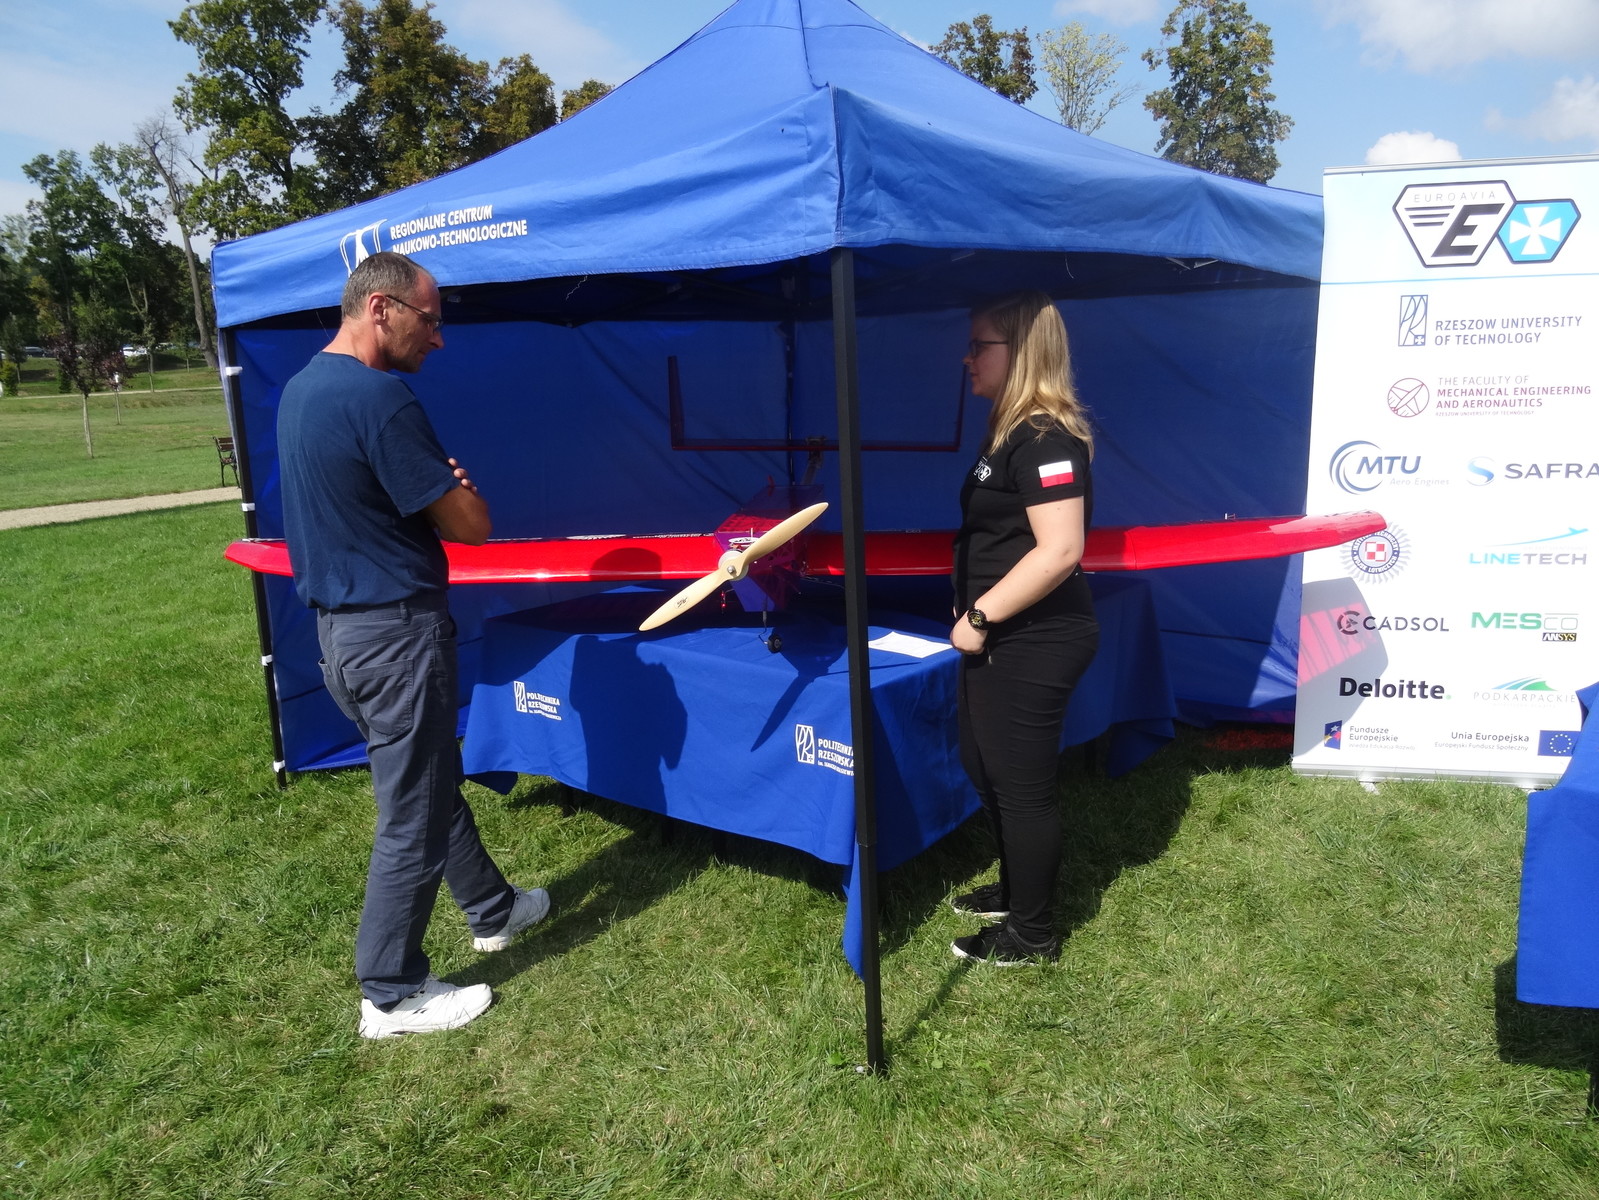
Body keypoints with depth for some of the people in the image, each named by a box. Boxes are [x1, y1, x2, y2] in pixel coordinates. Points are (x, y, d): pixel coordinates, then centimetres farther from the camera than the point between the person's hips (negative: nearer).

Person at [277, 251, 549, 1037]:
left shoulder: (300, 389, 9)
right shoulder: (378, 398, -21)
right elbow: (473, 526, -19)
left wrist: (435, 486, 4)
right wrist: (454, 489, 1)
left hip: (339, 623, 10)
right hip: (394, 632, -10)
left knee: (434, 779, 23)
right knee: (411, 817, 4)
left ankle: (492, 910, 42)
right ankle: (392, 996, 19)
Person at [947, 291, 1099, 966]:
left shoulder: (1045, 439, -19)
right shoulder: (1013, 432, 12)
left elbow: (1059, 550, -27)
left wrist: (980, 617, -21)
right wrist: (977, 619, 13)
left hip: (1033, 644, -10)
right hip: (1003, 640, 10)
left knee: (1022, 784, 4)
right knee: (981, 764, 21)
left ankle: (1032, 934, 23)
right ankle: (1015, 890, 41)